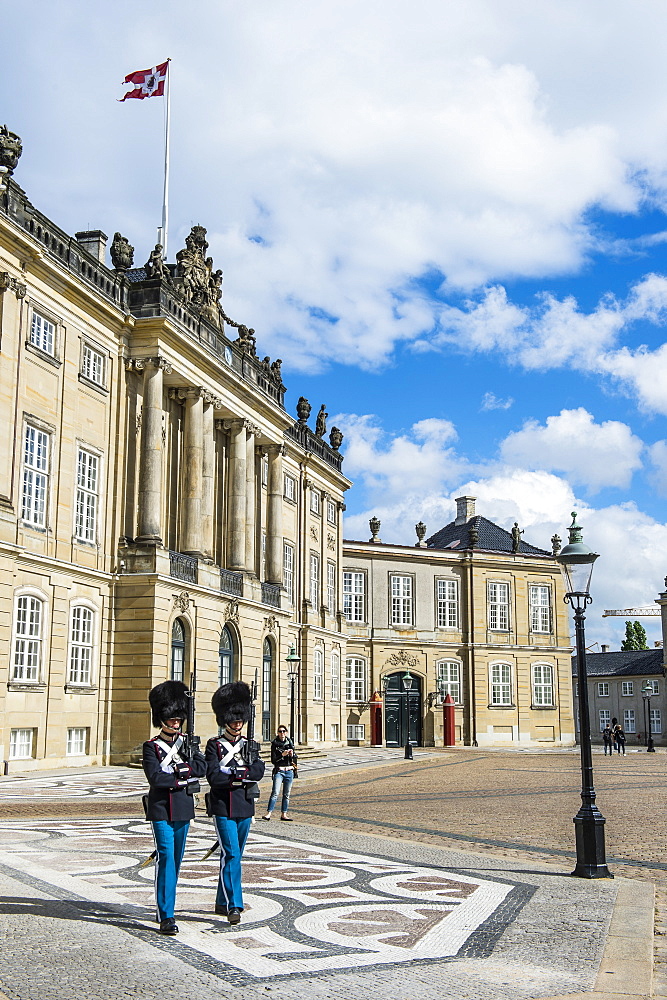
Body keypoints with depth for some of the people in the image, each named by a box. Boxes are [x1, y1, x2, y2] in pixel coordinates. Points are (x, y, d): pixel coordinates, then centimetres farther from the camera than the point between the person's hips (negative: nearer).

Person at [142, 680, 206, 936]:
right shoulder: (151, 747, -3)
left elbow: (201, 768, -4)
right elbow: (155, 778, -16)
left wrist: (180, 768, -16)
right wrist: (181, 778, -12)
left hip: (183, 809, 5)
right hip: (161, 809, -5)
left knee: (176, 860, 12)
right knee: (166, 858, -12)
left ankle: (166, 904, 27)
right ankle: (166, 915, -12)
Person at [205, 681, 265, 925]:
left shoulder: (250, 745, 11)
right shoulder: (214, 745, -3)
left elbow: (259, 771, -5)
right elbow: (214, 777, -15)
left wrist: (233, 772, -15)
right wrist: (243, 776, -12)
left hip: (245, 807, 5)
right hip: (223, 807, -5)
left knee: (234, 855, 12)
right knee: (231, 854, -13)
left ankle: (222, 903, 23)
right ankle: (233, 905, -12)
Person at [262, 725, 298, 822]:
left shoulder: (290, 743, 10)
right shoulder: (275, 744, 0)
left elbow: (295, 759, 10)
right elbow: (273, 760, -5)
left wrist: (292, 755, -11)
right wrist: (282, 754, -17)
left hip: (289, 771, 4)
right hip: (279, 771, -4)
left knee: (287, 794, 6)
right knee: (275, 793, -14)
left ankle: (284, 814, 12)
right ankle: (268, 813, -13)